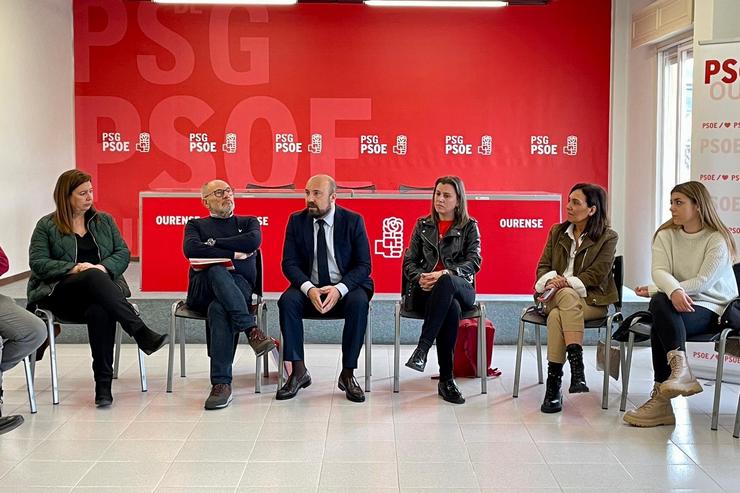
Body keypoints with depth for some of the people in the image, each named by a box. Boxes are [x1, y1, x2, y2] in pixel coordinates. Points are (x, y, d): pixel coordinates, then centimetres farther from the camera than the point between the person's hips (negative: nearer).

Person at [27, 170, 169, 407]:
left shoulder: (104, 220, 20)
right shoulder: (46, 225, 11)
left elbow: (123, 253, 12)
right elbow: (37, 263, 1)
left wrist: (105, 267, -10)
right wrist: (73, 269, -14)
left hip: (101, 287, 2)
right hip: (62, 294, -2)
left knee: (99, 310, -36)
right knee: (93, 277, -37)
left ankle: (103, 383, -35)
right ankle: (142, 334, -45)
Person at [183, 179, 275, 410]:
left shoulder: (247, 222, 26)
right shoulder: (196, 225, 24)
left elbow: (254, 240, -1)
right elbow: (191, 249, -1)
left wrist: (215, 243, 3)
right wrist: (233, 254, -5)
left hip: (238, 286, 0)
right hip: (202, 291, 0)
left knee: (219, 309, -37)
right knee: (217, 271, -37)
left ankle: (221, 383, -42)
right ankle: (252, 330, -44)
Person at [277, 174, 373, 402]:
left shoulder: (353, 221, -2)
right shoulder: (297, 221, 2)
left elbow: (363, 265, -6)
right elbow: (289, 263, -2)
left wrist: (339, 289, -24)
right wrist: (309, 289, -22)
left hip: (345, 288, -1)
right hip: (309, 287, 2)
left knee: (359, 303, -33)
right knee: (287, 301, -29)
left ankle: (347, 374, -22)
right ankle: (298, 371, -19)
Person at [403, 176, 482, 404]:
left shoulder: (469, 227, 13)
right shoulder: (423, 225, 19)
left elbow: (474, 261, -2)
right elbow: (409, 261, 13)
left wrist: (445, 274, -21)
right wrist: (420, 278, -12)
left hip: (460, 289, -1)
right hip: (425, 291, 1)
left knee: (446, 282, -42)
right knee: (451, 308, -38)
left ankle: (422, 347, -45)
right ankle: (446, 379, -37)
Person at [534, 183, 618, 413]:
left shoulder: (608, 237, 3)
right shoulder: (557, 232, 16)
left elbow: (596, 275, -6)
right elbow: (543, 266, 11)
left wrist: (565, 282, -19)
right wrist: (551, 281, -12)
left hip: (592, 300, -3)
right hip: (555, 296, 3)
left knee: (557, 315, -35)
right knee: (568, 296, -35)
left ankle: (554, 383, -37)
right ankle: (577, 364, -42)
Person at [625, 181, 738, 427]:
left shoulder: (717, 239, -5)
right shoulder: (666, 235, 8)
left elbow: (703, 281, -14)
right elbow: (659, 271, -7)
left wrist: (656, 291, -16)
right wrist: (673, 291, -31)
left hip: (712, 308, -4)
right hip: (677, 305, 4)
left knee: (660, 322, -32)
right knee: (660, 304, -33)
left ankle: (661, 398, -34)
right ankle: (680, 368, -40)